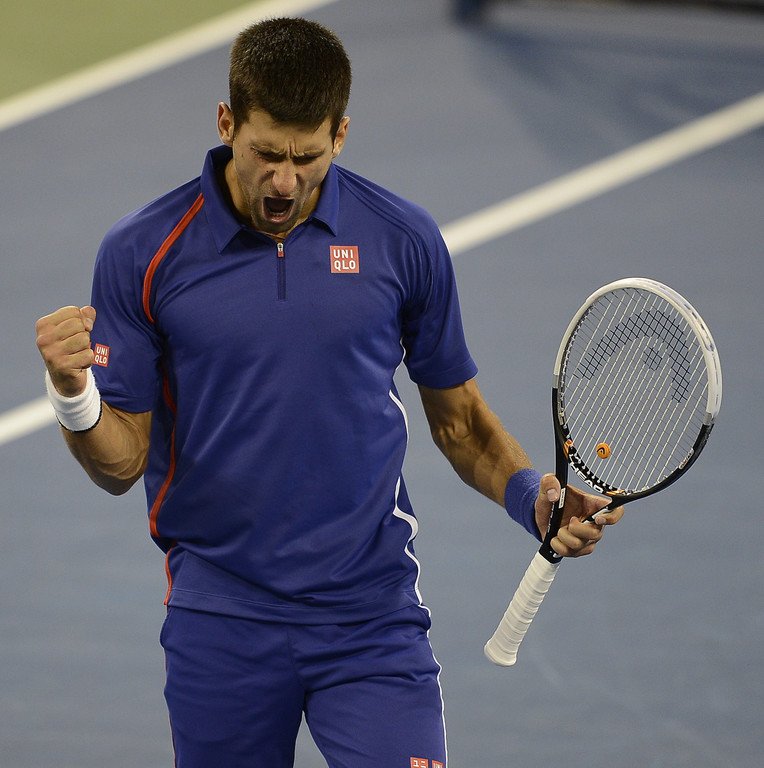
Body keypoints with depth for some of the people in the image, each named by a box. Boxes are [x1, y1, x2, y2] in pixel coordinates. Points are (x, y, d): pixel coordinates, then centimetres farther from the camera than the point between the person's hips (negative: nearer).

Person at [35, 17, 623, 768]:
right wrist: (73, 395, -22)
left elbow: (457, 418, 10)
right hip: (219, 617, 0)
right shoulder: (141, 253, -4)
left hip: (373, 618, 0)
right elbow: (122, 461, -2)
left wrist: (531, 495, -8)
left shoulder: (404, 241, 0)